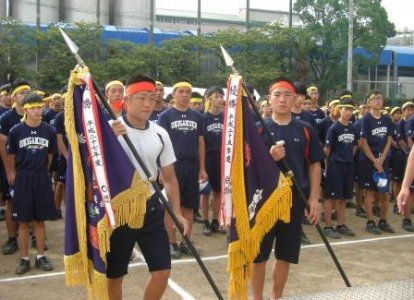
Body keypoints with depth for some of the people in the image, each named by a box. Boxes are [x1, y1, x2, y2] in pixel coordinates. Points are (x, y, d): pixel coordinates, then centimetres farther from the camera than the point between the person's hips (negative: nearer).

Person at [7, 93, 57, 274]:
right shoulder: (16, 131, -7)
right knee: (23, 221, 5)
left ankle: (40, 257, 20)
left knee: (40, 220, 10)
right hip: (23, 178, -1)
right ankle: (24, 259, 16)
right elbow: (12, 155, 4)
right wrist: (13, 173, 7)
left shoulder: (49, 130, -3)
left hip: (42, 178, 1)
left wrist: (41, 171, 12)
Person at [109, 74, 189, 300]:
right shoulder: (109, 129, -10)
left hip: (151, 208, 4)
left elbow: (169, 178, 12)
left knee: (162, 271, 5)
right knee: (114, 276, 10)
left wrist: (177, 213, 7)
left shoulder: (160, 134, 4)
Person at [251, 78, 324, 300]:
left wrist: (314, 199, 0)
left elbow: (314, 165, 7)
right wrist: (270, 157, -20)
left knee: (286, 254, 10)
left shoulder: (305, 130, 4)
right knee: (258, 254, 3)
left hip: (295, 198, 2)